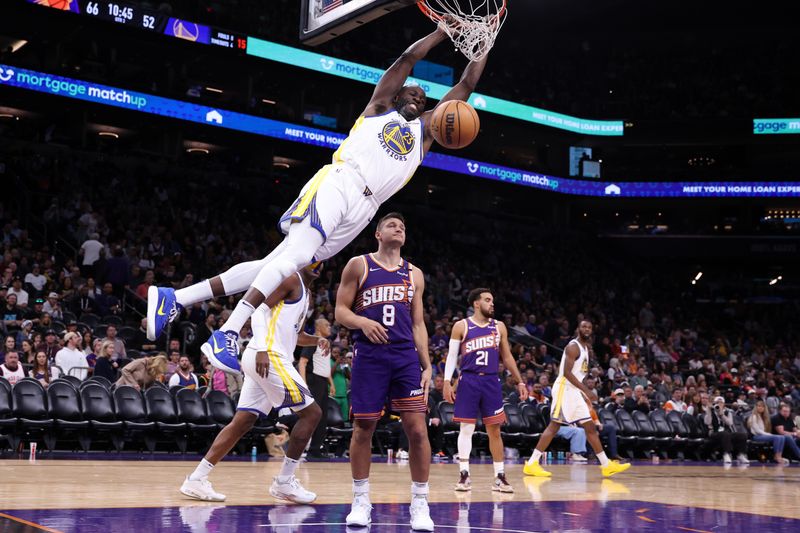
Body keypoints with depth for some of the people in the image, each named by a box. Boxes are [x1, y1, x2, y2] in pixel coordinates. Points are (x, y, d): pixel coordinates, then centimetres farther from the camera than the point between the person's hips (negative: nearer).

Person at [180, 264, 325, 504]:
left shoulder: (304, 293, 25)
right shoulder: (291, 279, -4)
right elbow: (260, 310, -15)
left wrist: (316, 340, 18)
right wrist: (262, 349, -25)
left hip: (262, 361, 10)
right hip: (269, 358, -10)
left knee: (243, 421, 7)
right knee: (311, 412, -5)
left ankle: (196, 479, 6)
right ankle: (284, 482, 0)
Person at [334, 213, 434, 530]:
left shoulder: (414, 274, 15)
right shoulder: (359, 265, 5)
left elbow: (418, 324, 16)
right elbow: (340, 312, 2)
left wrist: (427, 365, 7)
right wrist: (363, 322, -20)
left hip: (406, 357, 2)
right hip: (369, 356, -2)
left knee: (417, 428, -6)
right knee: (363, 428, 3)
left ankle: (420, 504, 3)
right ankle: (361, 501, 17)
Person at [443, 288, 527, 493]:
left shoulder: (499, 327, 10)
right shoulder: (461, 326, 1)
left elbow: (507, 357, 15)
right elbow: (452, 356, 1)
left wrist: (519, 382, 12)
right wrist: (447, 382, -8)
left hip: (491, 382, 3)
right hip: (468, 381, -3)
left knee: (495, 430, 4)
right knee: (466, 428, -1)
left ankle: (499, 477, 10)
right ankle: (464, 475, 5)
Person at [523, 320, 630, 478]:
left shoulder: (585, 348, 19)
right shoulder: (573, 346, -11)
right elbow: (567, 373, -20)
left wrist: (584, 393, 20)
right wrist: (586, 390, -22)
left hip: (575, 392, 10)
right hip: (564, 389, -10)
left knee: (590, 427, 8)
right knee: (554, 426, -13)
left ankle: (606, 465, 10)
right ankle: (531, 464, -12)